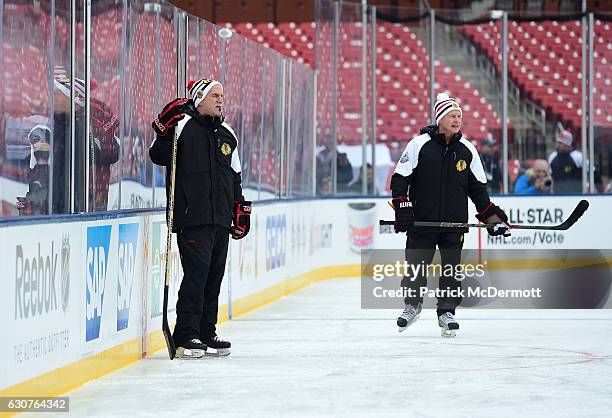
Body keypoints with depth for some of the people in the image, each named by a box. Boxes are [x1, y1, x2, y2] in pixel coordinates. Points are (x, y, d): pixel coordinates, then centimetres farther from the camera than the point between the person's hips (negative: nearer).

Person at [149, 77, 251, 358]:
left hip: (221, 219, 7)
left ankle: (206, 333, 18)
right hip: (192, 218, -7)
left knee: (214, 276, 10)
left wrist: (241, 208, 21)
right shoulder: (183, 125, -3)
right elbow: (158, 156, -11)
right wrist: (164, 131, -25)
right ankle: (186, 335, -10)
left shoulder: (227, 134, 18)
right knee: (197, 272, -14)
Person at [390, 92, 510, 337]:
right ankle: (412, 305, 25)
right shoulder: (419, 145, -5)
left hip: (454, 223, 2)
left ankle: (447, 311, 17)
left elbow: (478, 188, 12)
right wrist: (402, 208, -11)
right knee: (416, 266, 3)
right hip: (421, 220, -2)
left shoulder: (467, 150, 5)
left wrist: (492, 216, 6)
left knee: (451, 268, 4)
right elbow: (399, 178, -2)